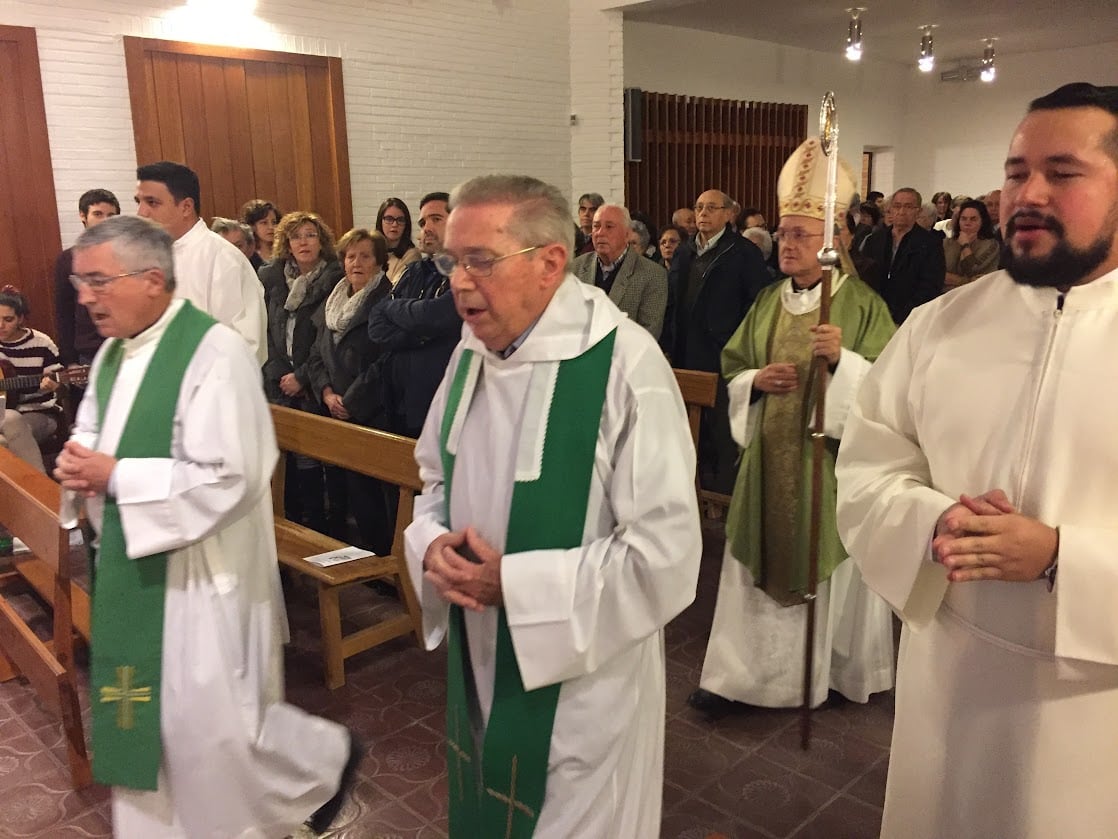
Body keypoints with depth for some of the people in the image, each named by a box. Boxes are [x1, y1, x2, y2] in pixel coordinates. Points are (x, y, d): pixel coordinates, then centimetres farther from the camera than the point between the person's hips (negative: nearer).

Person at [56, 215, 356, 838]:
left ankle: (328, 758, 26)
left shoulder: (214, 352, -19)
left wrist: (115, 476, -19)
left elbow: (227, 478, -24)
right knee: (147, 718, 17)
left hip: (201, 569, -8)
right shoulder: (113, 352, 8)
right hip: (133, 564, 8)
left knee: (207, 719, 1)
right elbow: (96, 437, 19)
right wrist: (81, 468, -5)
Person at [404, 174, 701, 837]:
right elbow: (437, 479, 13)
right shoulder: (472, 352, 0)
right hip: (479, 665, 7)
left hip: (582, 683, -6)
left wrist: (512, 585, -22)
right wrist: (432, 544, -9)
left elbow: (666, 554, -25)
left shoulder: (625, 363, -23)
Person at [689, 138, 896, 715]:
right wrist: (757, 380, -8)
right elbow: (732, 370, 14)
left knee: (833, 563, 7)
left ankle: (845, 671, 28)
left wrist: (842, 358, -27)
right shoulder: (768, 301, 10)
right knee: (761, 562, 8)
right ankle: (740, 673, 18)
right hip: (771, 455, 4)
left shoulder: (862, 304, -5)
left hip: (832, 457, -4)